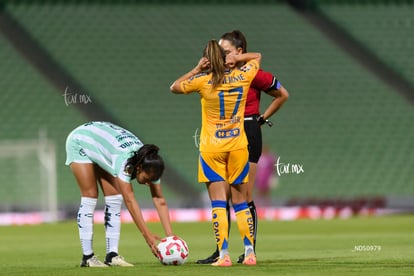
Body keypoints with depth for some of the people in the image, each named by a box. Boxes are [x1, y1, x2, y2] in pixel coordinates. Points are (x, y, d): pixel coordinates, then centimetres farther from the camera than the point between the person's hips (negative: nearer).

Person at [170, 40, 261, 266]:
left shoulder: (204, 81, -9)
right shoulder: (242, 77, -1)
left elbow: (174, 87, 7)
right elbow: (257, 57, 20)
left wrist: (197, 69, 4)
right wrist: (236, 59, 3)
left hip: (212, 148, -3)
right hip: (238, 146, 3)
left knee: (218, 204, -4)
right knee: (240, 203, 10)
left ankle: (224, 254, -12)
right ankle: (249, 252, 5)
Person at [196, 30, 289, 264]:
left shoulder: (252, 74, -8)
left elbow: (283, 95, 3)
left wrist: (262, 118, 3)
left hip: (248, 135, -6)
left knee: (244, 196, -3)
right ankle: (221, 251, 6)